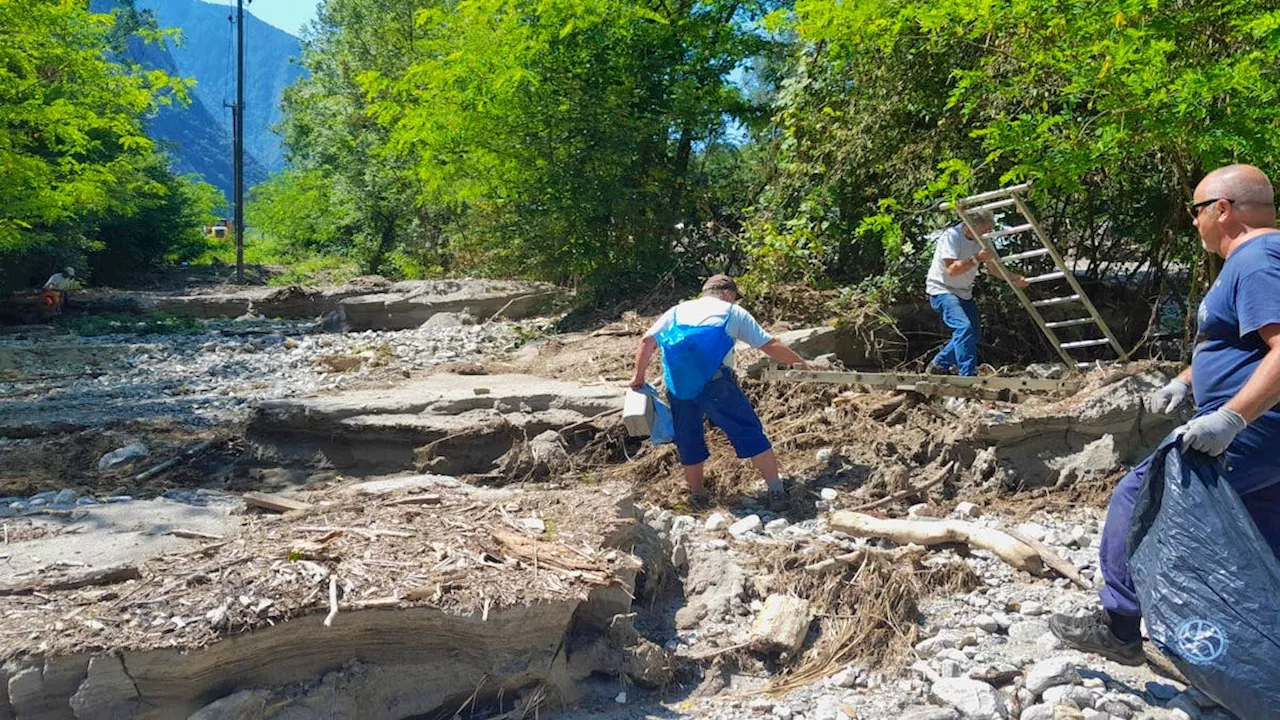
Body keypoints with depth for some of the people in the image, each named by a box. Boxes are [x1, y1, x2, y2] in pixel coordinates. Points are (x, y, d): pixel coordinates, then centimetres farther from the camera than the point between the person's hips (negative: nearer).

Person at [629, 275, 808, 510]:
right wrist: (800, 362, 28)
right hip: (715, 382, -3)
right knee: (748, 431, 6)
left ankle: (697, 495, 29)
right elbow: (770, 346, 16)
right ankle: (776, 490, 6)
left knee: (688, 440, 17)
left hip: (678, 385, 3)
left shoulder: (677, 310, 25)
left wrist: (638, 376, 21)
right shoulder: (733, 312, 18)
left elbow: (647, 342, 15)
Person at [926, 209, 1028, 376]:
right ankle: (968, 375, -24)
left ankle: (939, 364, 22)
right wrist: (976, 258, -32)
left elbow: (993, 268, 7)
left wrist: (1015, 278, -8)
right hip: (942, 290, -9)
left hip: (964, 293, 9)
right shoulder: (951, 236, -20)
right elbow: (952, 270, -29)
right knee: (963, 327, -27)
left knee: (975, 335, 9)